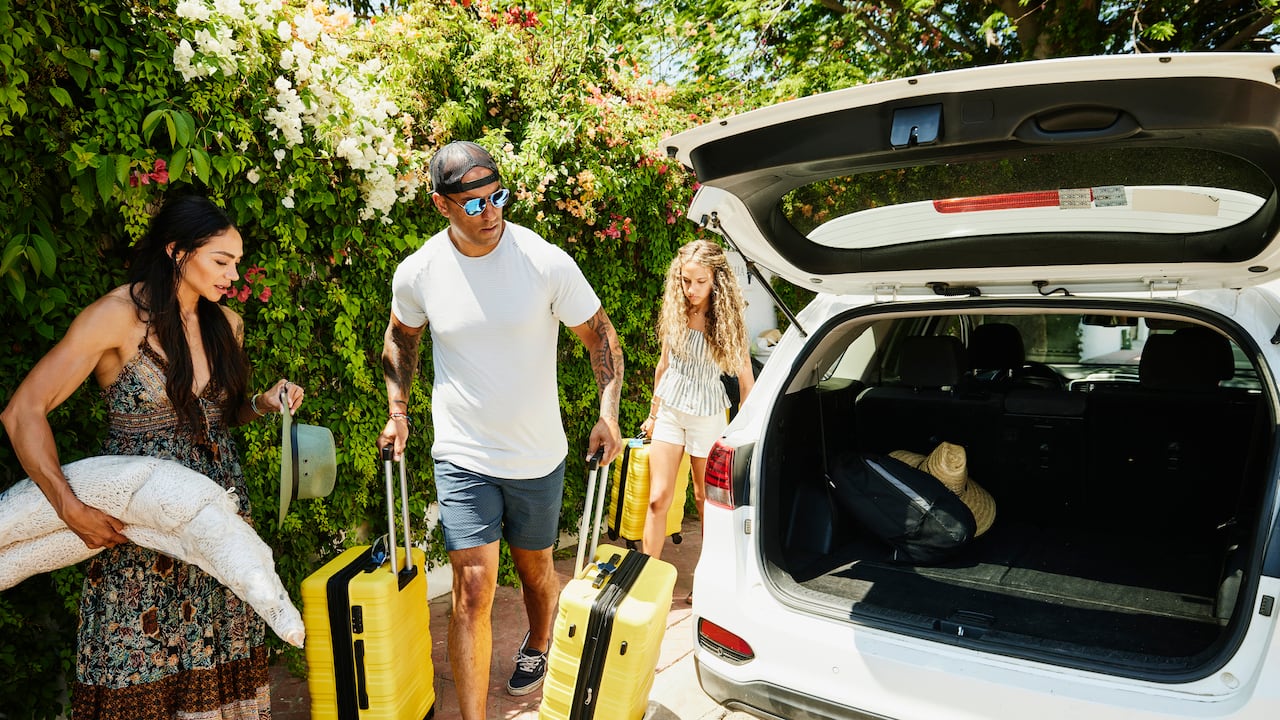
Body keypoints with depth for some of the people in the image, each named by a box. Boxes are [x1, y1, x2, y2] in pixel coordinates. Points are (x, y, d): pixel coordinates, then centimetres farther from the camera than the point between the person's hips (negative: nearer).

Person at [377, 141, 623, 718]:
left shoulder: (547, 262, -16)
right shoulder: (417, 273, -9)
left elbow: (601, 336, -5)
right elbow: (400, 338, 12)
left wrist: (608, 413, -15)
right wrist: (398, 412, 3)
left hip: (539, 457, 1)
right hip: (463, 458, 0)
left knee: (535, 568, 21)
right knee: (474, 590, -7)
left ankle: (537, 647, 52)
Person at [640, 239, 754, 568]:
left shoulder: (728, 320, -12)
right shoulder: (674, 311, -4)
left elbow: (746, 381, -6)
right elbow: (664, 365, 8)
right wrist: (652, 413, 14)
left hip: (707, 416, -2)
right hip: (670, 409, 2)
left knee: (705, 497, 11)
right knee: (658, 498, -1)